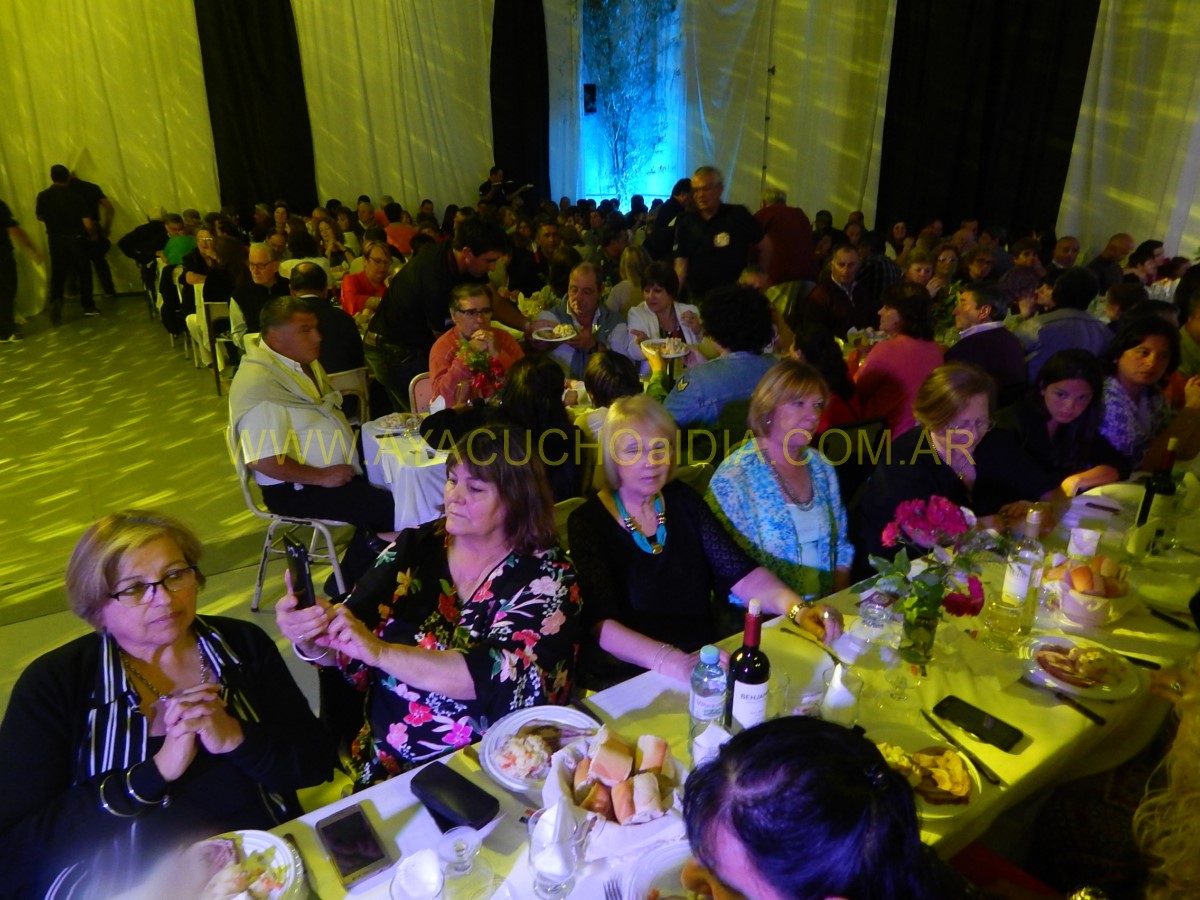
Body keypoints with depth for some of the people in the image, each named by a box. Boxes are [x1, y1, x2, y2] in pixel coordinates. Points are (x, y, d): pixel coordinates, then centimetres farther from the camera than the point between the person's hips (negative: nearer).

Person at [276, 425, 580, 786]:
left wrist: (380, 652, -28)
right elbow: (346, 649, -1)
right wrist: (311, 639, -22)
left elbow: (498, 677, -22)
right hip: (386, 765, 3)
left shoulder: (548, 577, -9)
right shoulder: (416, 546, 1)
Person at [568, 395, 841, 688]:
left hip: (706, 659, 6)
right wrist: (670, 660, -36)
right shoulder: (588, 522, -10)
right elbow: (602, 623, -21)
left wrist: (798, 607, -21)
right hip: (627, 679, -6)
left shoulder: (683, 500, 6)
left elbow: (740, 573, -2)